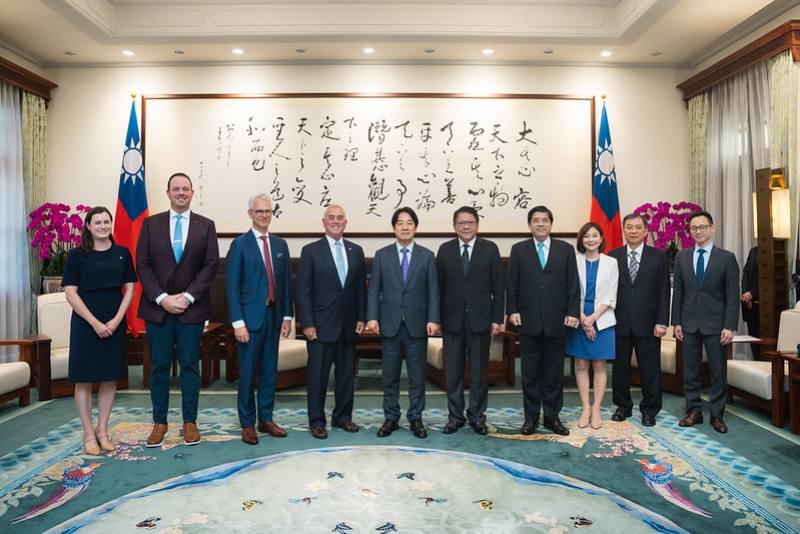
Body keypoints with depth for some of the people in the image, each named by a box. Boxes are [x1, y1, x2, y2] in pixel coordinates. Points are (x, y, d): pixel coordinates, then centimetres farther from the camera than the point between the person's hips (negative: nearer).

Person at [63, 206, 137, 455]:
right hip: (85, 323, -2)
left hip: (115, 324, 2)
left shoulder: (122, 253, 5)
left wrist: (116, 320, -8)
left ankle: (102, 430, 21)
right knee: (84, 379, 3)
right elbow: (70, 293, -5)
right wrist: (94, 322, -13)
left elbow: (129, 289, 4)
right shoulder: (77, 255, -2)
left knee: (110, 378, 7)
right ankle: (88, 434, 16)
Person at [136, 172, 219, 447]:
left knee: (190, 365, 6)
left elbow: (210, 265, -2)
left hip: (192, 307, 0)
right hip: (157, 306, 1)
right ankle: (159, 422, 18)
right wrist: (162, 298, -11)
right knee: (159, 366, 7)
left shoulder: (206, 225, 4)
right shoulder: (151, 223, 6)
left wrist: (187, 296, -12)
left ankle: (190, 422, 16)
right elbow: (143, 264, 0)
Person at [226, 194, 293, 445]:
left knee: (270, 371, 11)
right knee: (248, 373, 3)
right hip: (250, 316, -5)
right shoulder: (240, 244, -5)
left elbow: (286, 282, 11)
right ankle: (247, 424, 16)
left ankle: (266, 419, 24)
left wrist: (287, 316, 6)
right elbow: (232, 286, -8)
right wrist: (238, 322, -13)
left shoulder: (280, 244, 10)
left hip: (274, 316, 5)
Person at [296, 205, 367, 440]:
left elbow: (361, 287, 10)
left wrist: (361, 317, 3)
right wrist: (307, 323, -12)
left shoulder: (356, 251, 8)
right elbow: (303, 290, -7)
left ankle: (342, 416, 27)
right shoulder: (311, 251, -4)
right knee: (318, 375, 5)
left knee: (346, 374, 12)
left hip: (348, 325, 4)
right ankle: (317, 421, 18)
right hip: (321, 325, -4)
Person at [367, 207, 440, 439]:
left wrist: (433, 319, -8)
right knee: (390, 376, 8)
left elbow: (433, 291, 1)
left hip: (417, 324, 0)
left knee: (417, 375, 7)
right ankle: (390, 418, 21)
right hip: (390, 324, 0)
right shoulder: (382, 255, 5)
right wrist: (372, 317, -7)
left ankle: (415, 418, 20)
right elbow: (374, 290, 3)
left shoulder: (427, 256, 4)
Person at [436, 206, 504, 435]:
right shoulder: (444, 250, 4)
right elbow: (439, 287, 4)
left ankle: (477, 416, 21)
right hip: (452, 320, 1)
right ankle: (455, 416, 21)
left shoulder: (490, 249, 1)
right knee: (452, 373, 7)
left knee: (479, 372, 8)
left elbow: (498, 288, 1)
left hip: (480, 320, -1)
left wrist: (496, 319, -3)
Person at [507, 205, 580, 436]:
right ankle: (531, 418, 18)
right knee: (530, 373, 7)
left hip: (557, 321, 0)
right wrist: (512, 310, -5)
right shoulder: (518, 249, 5)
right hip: (529, 321, 0)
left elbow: (573, 284, 3)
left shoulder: (566, 249, 6)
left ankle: (552, 416, 21)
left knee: (554, 373, 8)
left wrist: (572, 312, -4)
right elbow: (512, 284, 3)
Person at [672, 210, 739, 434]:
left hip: (715, 324, -2)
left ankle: (717, 415, 17)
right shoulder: (682, 257, 6)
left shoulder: (727, 258, -2)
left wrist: (729, 326, -10)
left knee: (718, 371, 5)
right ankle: (694, 411, 20)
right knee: (690, 371, 8)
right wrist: (676, 322, 2)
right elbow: (677, 292, 7)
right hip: (689, 323, 2)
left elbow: (732, 295, -4)